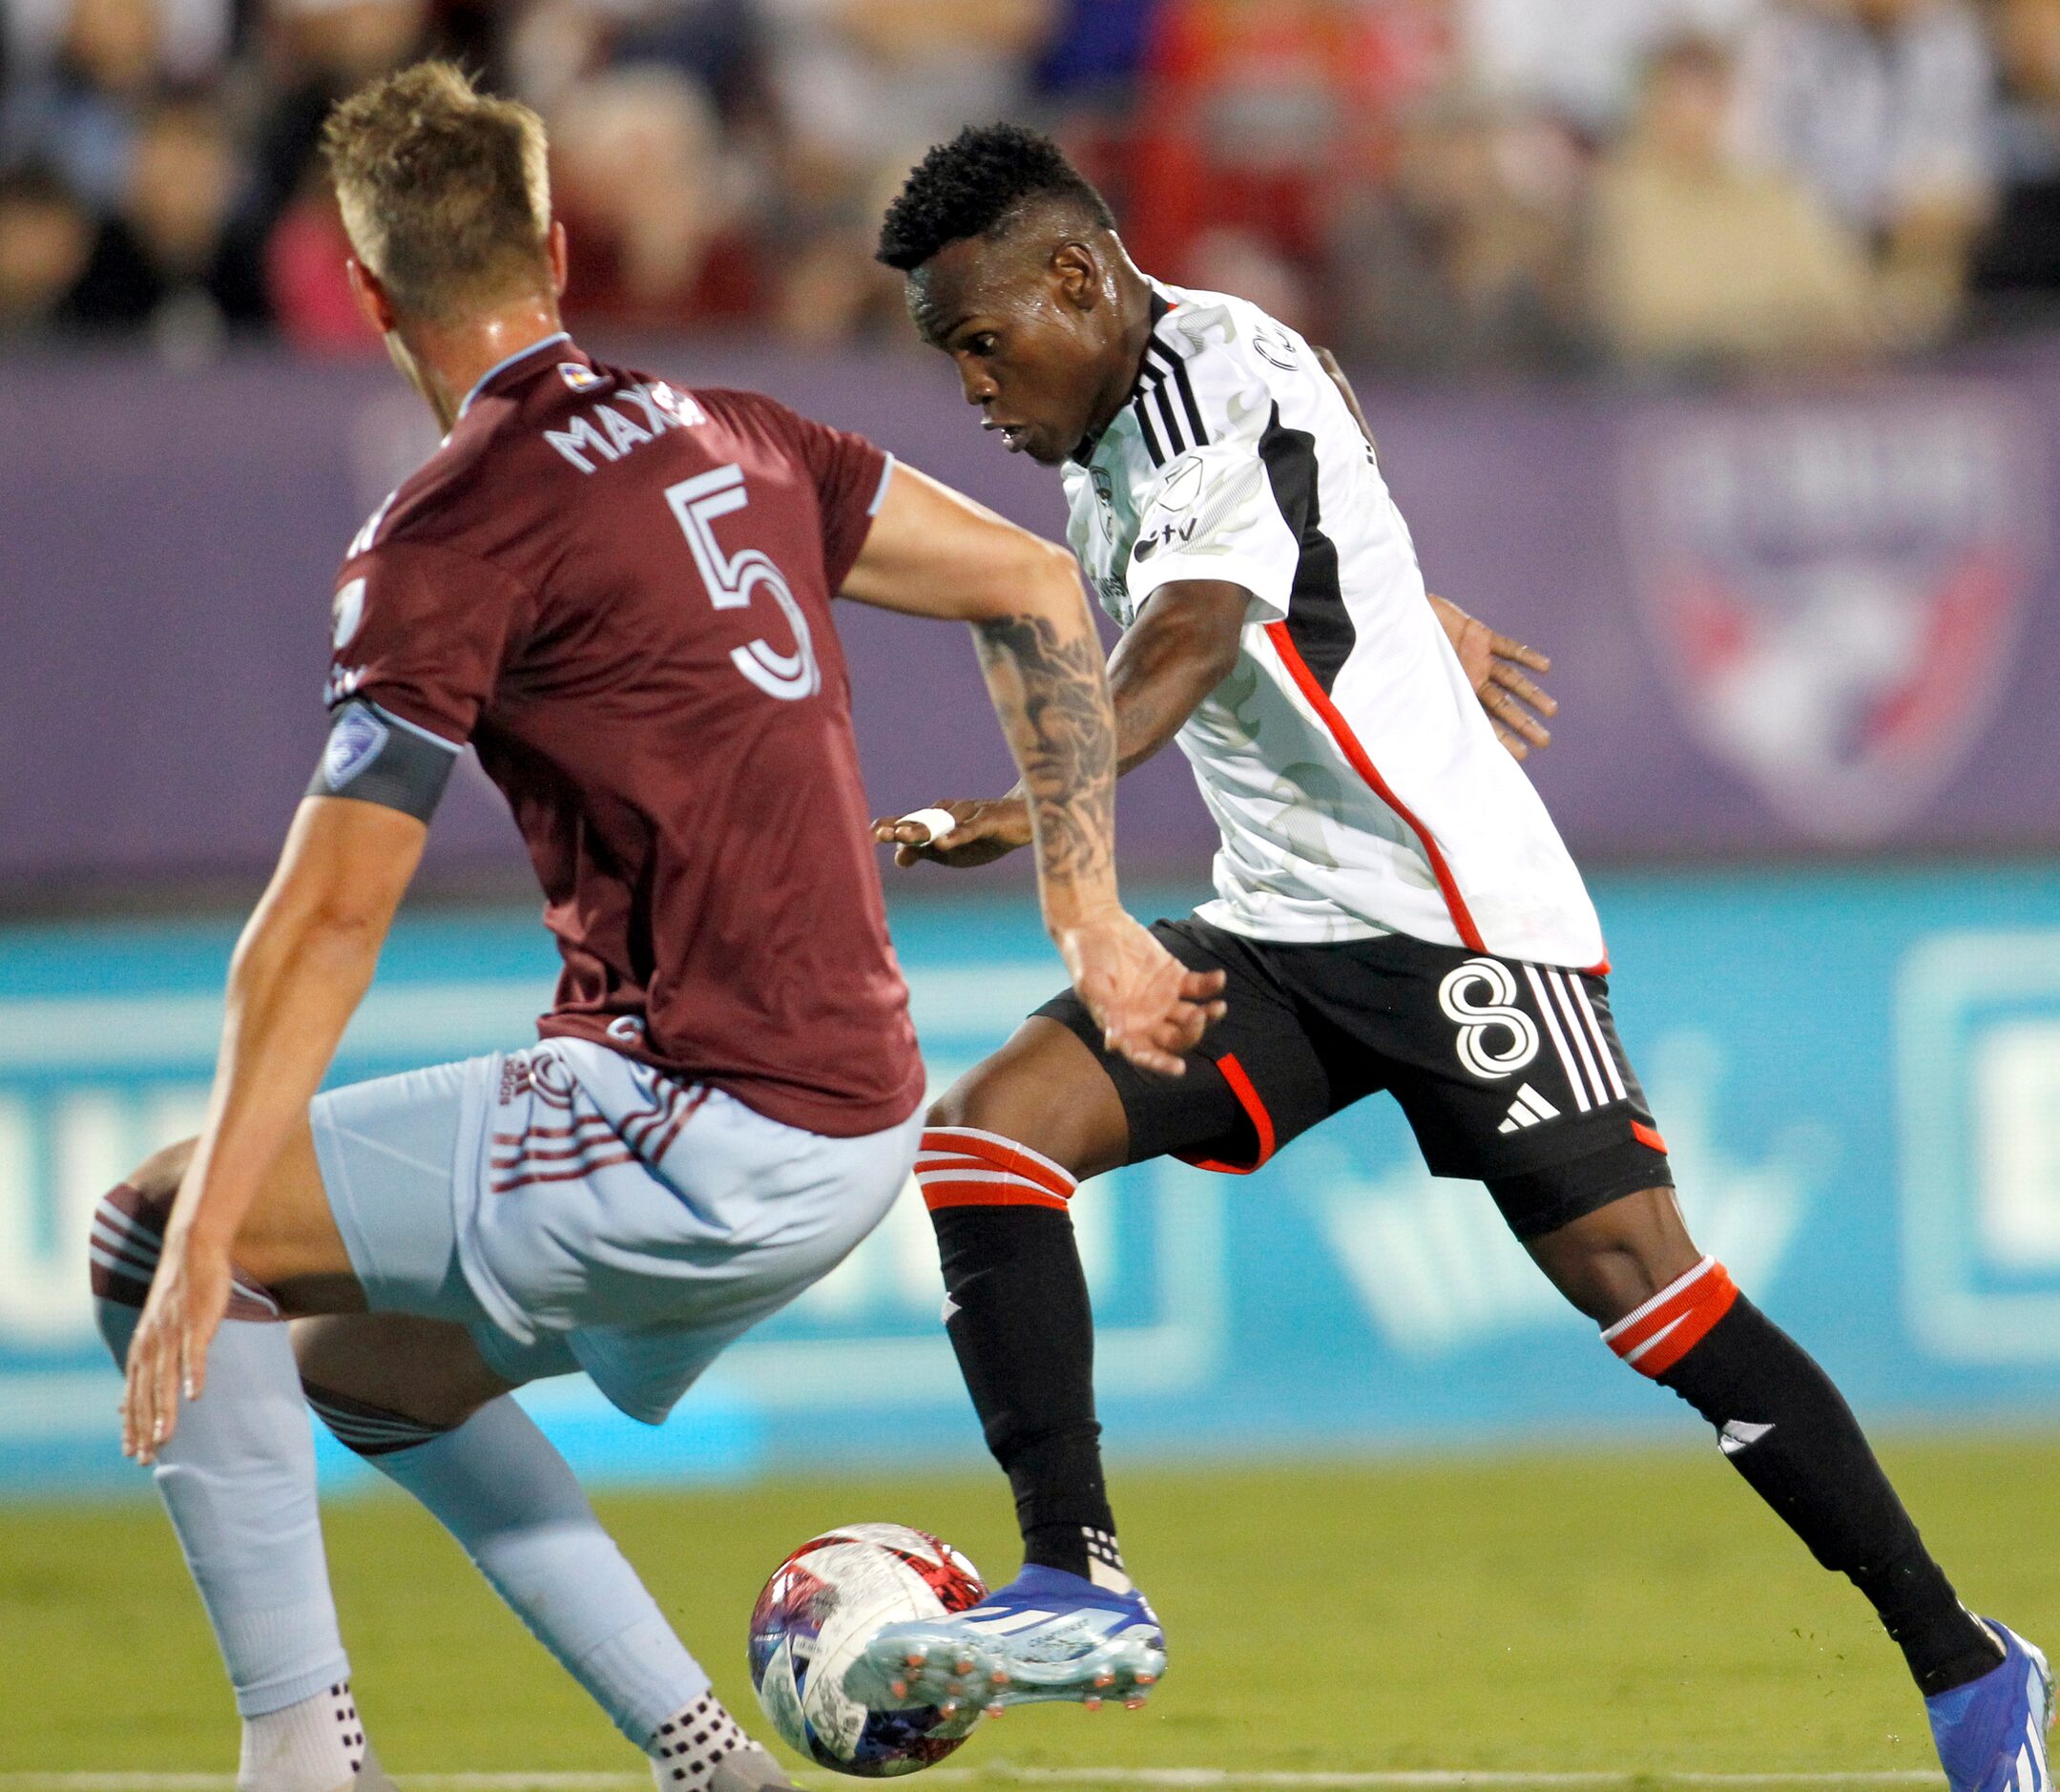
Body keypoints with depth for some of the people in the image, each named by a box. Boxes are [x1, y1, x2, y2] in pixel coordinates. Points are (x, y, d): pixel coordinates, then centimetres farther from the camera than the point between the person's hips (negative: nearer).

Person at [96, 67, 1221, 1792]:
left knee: (147, 1234, -1)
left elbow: (330, 917, -15)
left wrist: (202, 1245, -15)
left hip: (700, 1134, -8)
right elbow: (1037, 590, 18)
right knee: (369, 1361, 26)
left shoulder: (448, 534, -10)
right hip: (856, 1123, 8)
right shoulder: (726, 434, 12)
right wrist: (1089, 920, 20)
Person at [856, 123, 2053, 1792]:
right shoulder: (1107, 440, 14)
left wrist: (1045, 803, -45)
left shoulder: (1217, 374, -14)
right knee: (986, 1132, -10)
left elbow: (1194, 631, -31)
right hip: (1277, 932, 9)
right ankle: (1082, 1588, -17)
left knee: (1631, 1268, -12)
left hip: (1455, 908, -9)